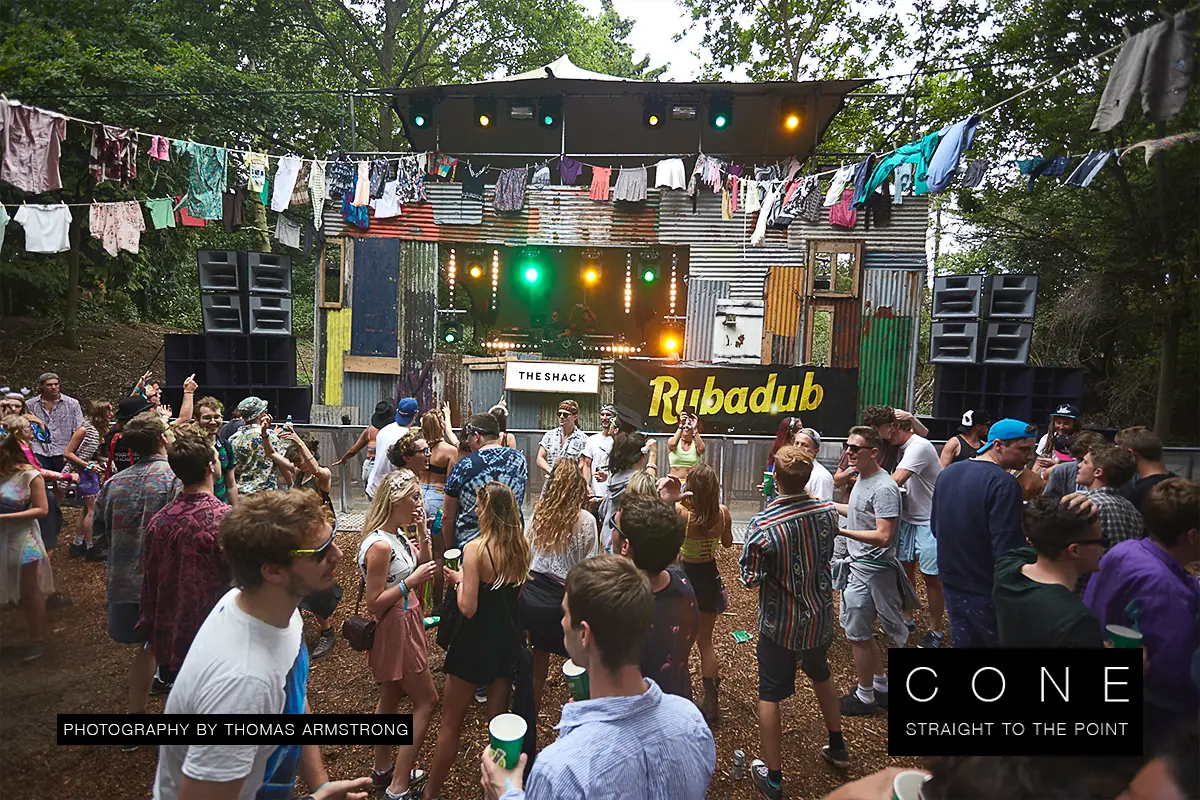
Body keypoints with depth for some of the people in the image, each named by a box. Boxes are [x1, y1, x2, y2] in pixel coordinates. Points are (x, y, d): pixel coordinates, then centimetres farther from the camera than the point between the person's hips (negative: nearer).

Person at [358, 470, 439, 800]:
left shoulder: (399, 535, 1)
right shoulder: (380, 545, -27)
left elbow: (423, 565, 14)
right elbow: (373, 602, -24)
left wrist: (422, 534, -1)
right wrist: (411, 581, -26)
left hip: (405, 624, 9)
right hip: (394, 628, -9)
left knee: (391, 697, 21)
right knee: (426, 700, 0)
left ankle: (383, 770, 38)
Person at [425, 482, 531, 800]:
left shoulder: (476, 548, -22)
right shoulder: (523, 545, -5)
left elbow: (468, 608, -23)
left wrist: (459, 580, -6)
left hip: (476, 642, -5)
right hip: (509, 639, 5)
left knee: (450, 722, 12)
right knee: (497, 717, 20)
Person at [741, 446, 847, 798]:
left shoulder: (763, 524, -29)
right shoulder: (828, 510, -13)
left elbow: (750, 579, -17)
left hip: (780, 623, -5)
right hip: (820, 615, 5)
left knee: (770, 694, 11)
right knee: (820, 674, 30)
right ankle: (837, 746, 46)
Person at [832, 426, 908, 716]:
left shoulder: (883, 488, -24)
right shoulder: (862, 479, 7)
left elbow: (883, 536, -29)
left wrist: (841, 531, -32)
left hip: (871, 570, -10)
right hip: (857, 565, 10)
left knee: (856, 633, 1)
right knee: (859, 630, 20)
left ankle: (865, 697, 19)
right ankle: (881, 686, 36)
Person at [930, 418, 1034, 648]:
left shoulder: (947, 473, 5)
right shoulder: (1004, 484, -21)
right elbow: (1008, 549, -26)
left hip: (951, 583, 7)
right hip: (986, 591, -7)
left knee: (963, 640, 17)